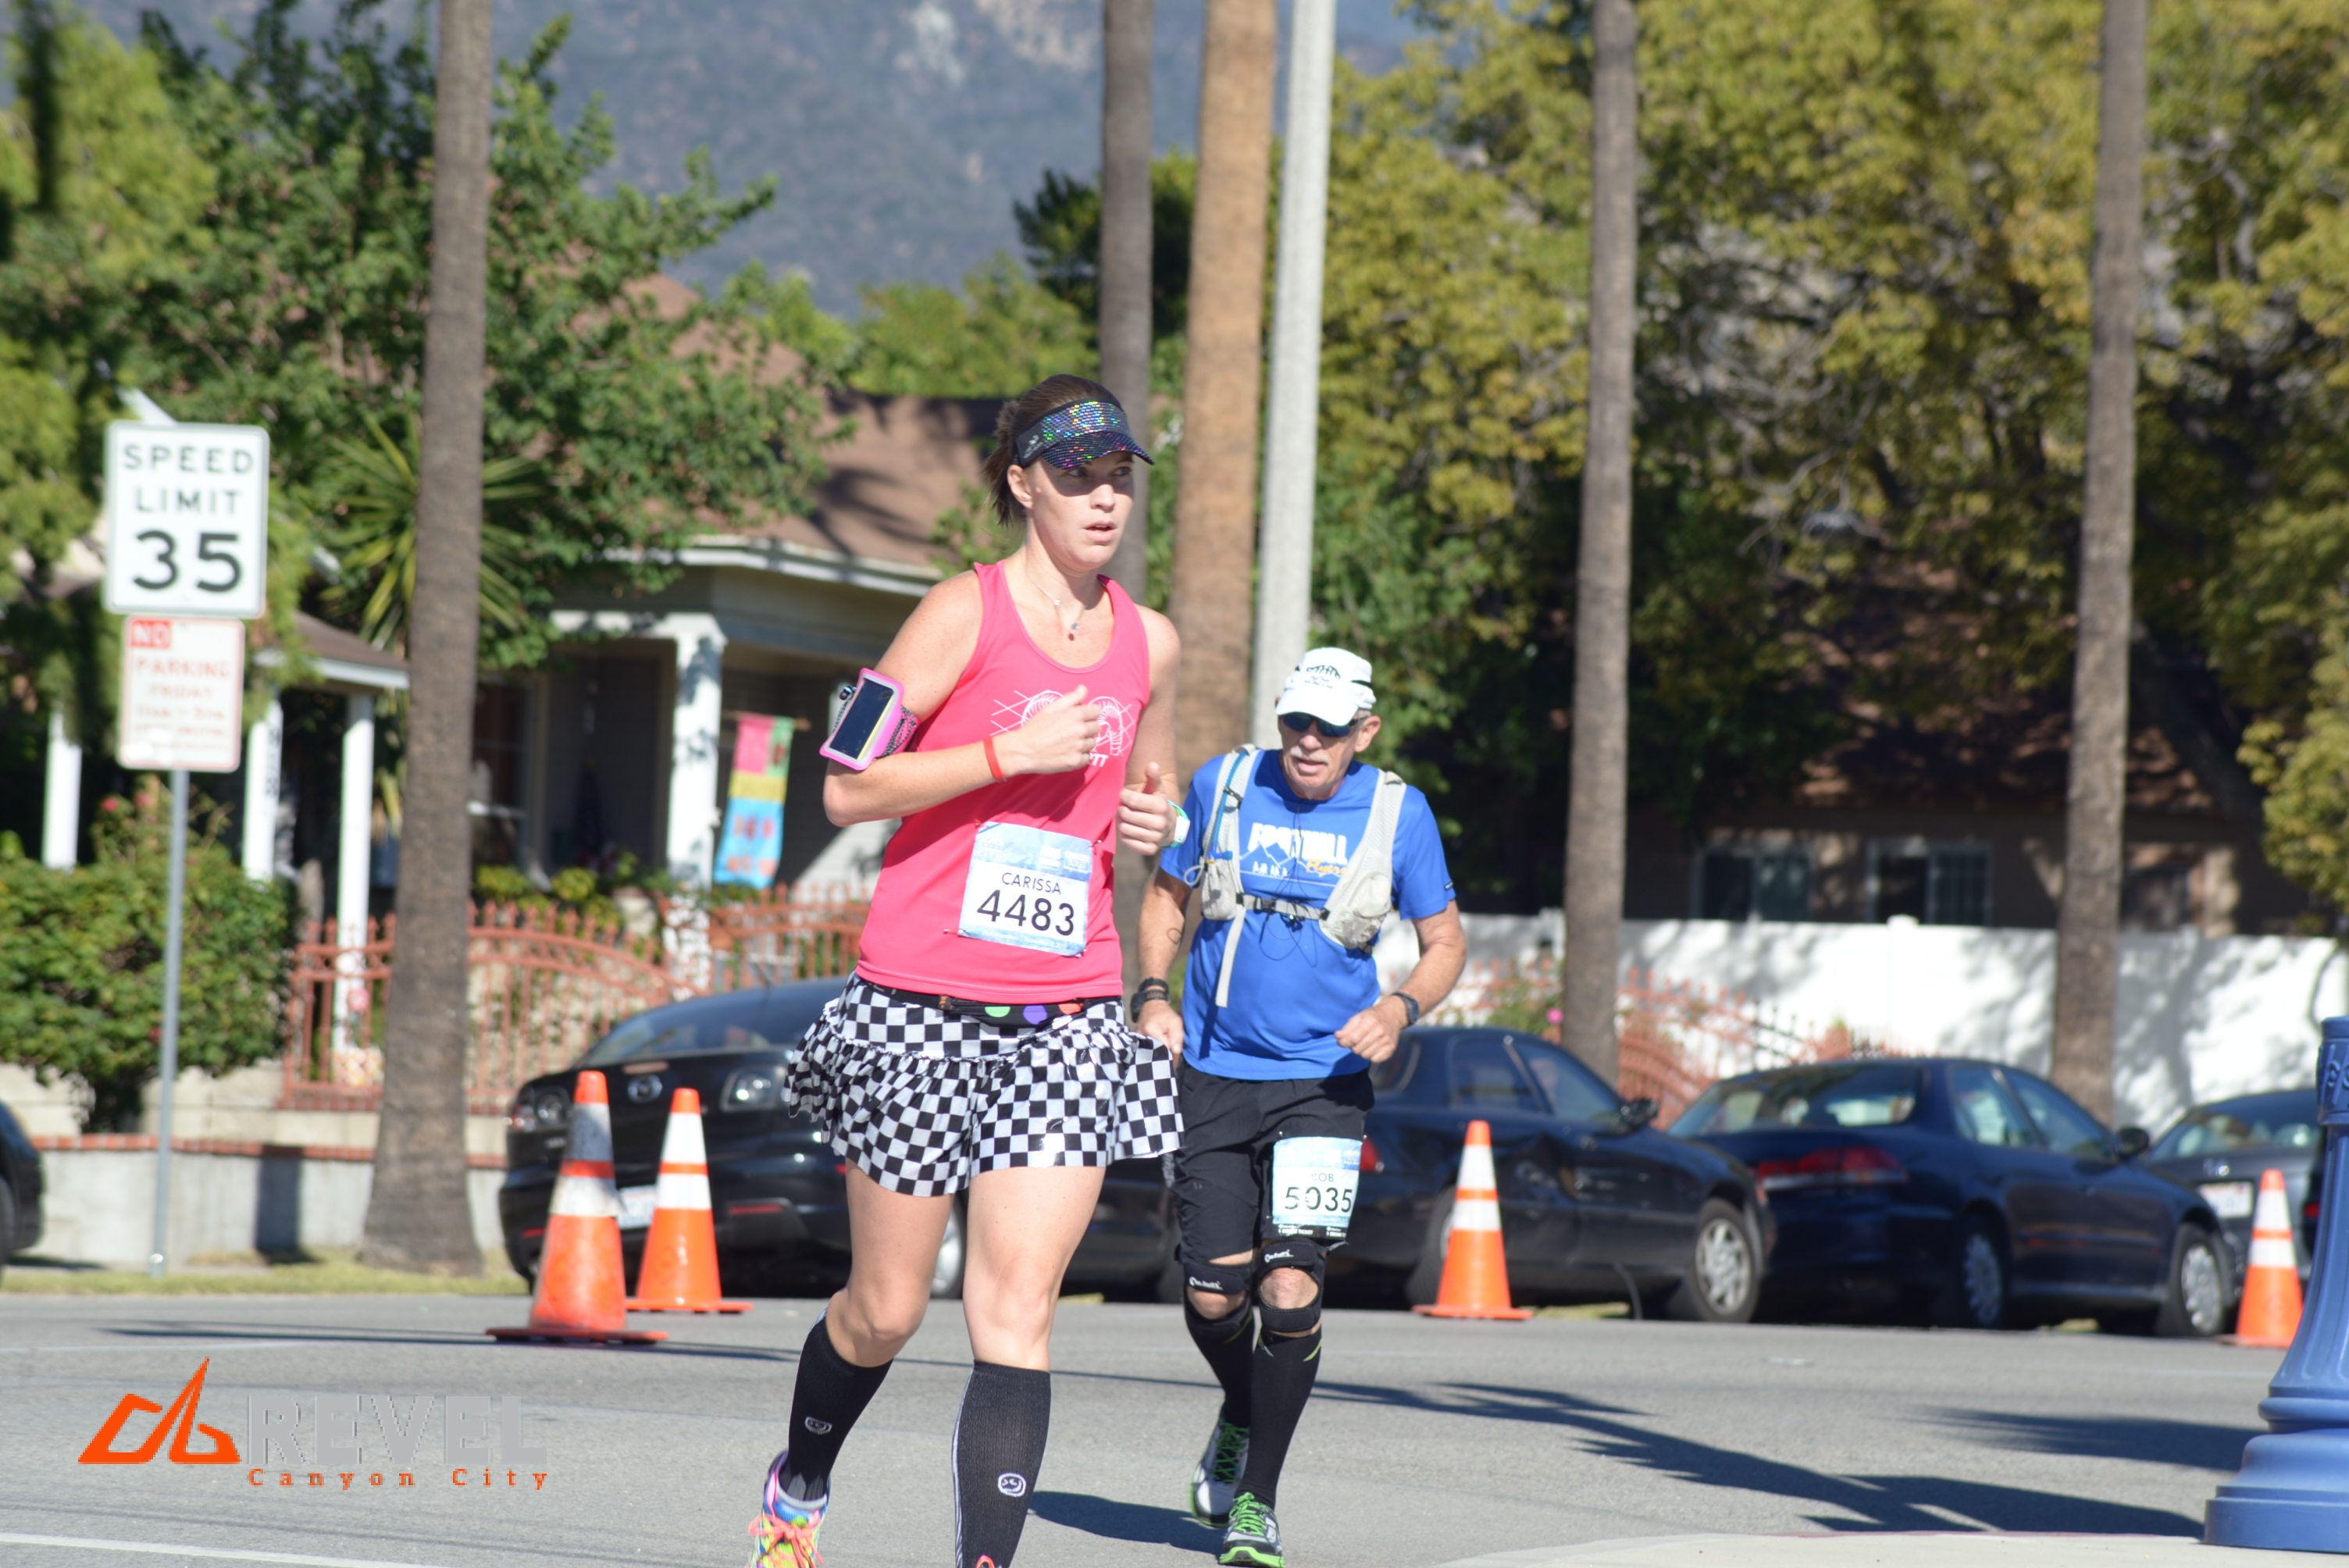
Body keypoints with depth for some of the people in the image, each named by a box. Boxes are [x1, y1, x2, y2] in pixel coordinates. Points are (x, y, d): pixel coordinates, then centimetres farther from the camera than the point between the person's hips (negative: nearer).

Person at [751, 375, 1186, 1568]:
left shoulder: (1149, 642, 10)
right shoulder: (965, 613, -7)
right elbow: (847, 789, -11)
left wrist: (1150, 824, 4)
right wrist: (1014, 750, -17)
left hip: (1066, 1017, 3)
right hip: (922, 1010, -3)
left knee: (1017, 1309, -10)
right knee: (885, 1309, 9)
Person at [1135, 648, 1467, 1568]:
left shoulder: (1397, 814, -1)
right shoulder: (1223, 786, 1)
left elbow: (1445, 943, 7)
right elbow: (1167, 896, 15)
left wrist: (1401, 1009, -13)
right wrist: (1152, 995, -2)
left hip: (1322, 1085, -2)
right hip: (1213, 1078, 2)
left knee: (1289, 1290, -14)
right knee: (1212, 1298, 0)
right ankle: (1240, 1420, 34)